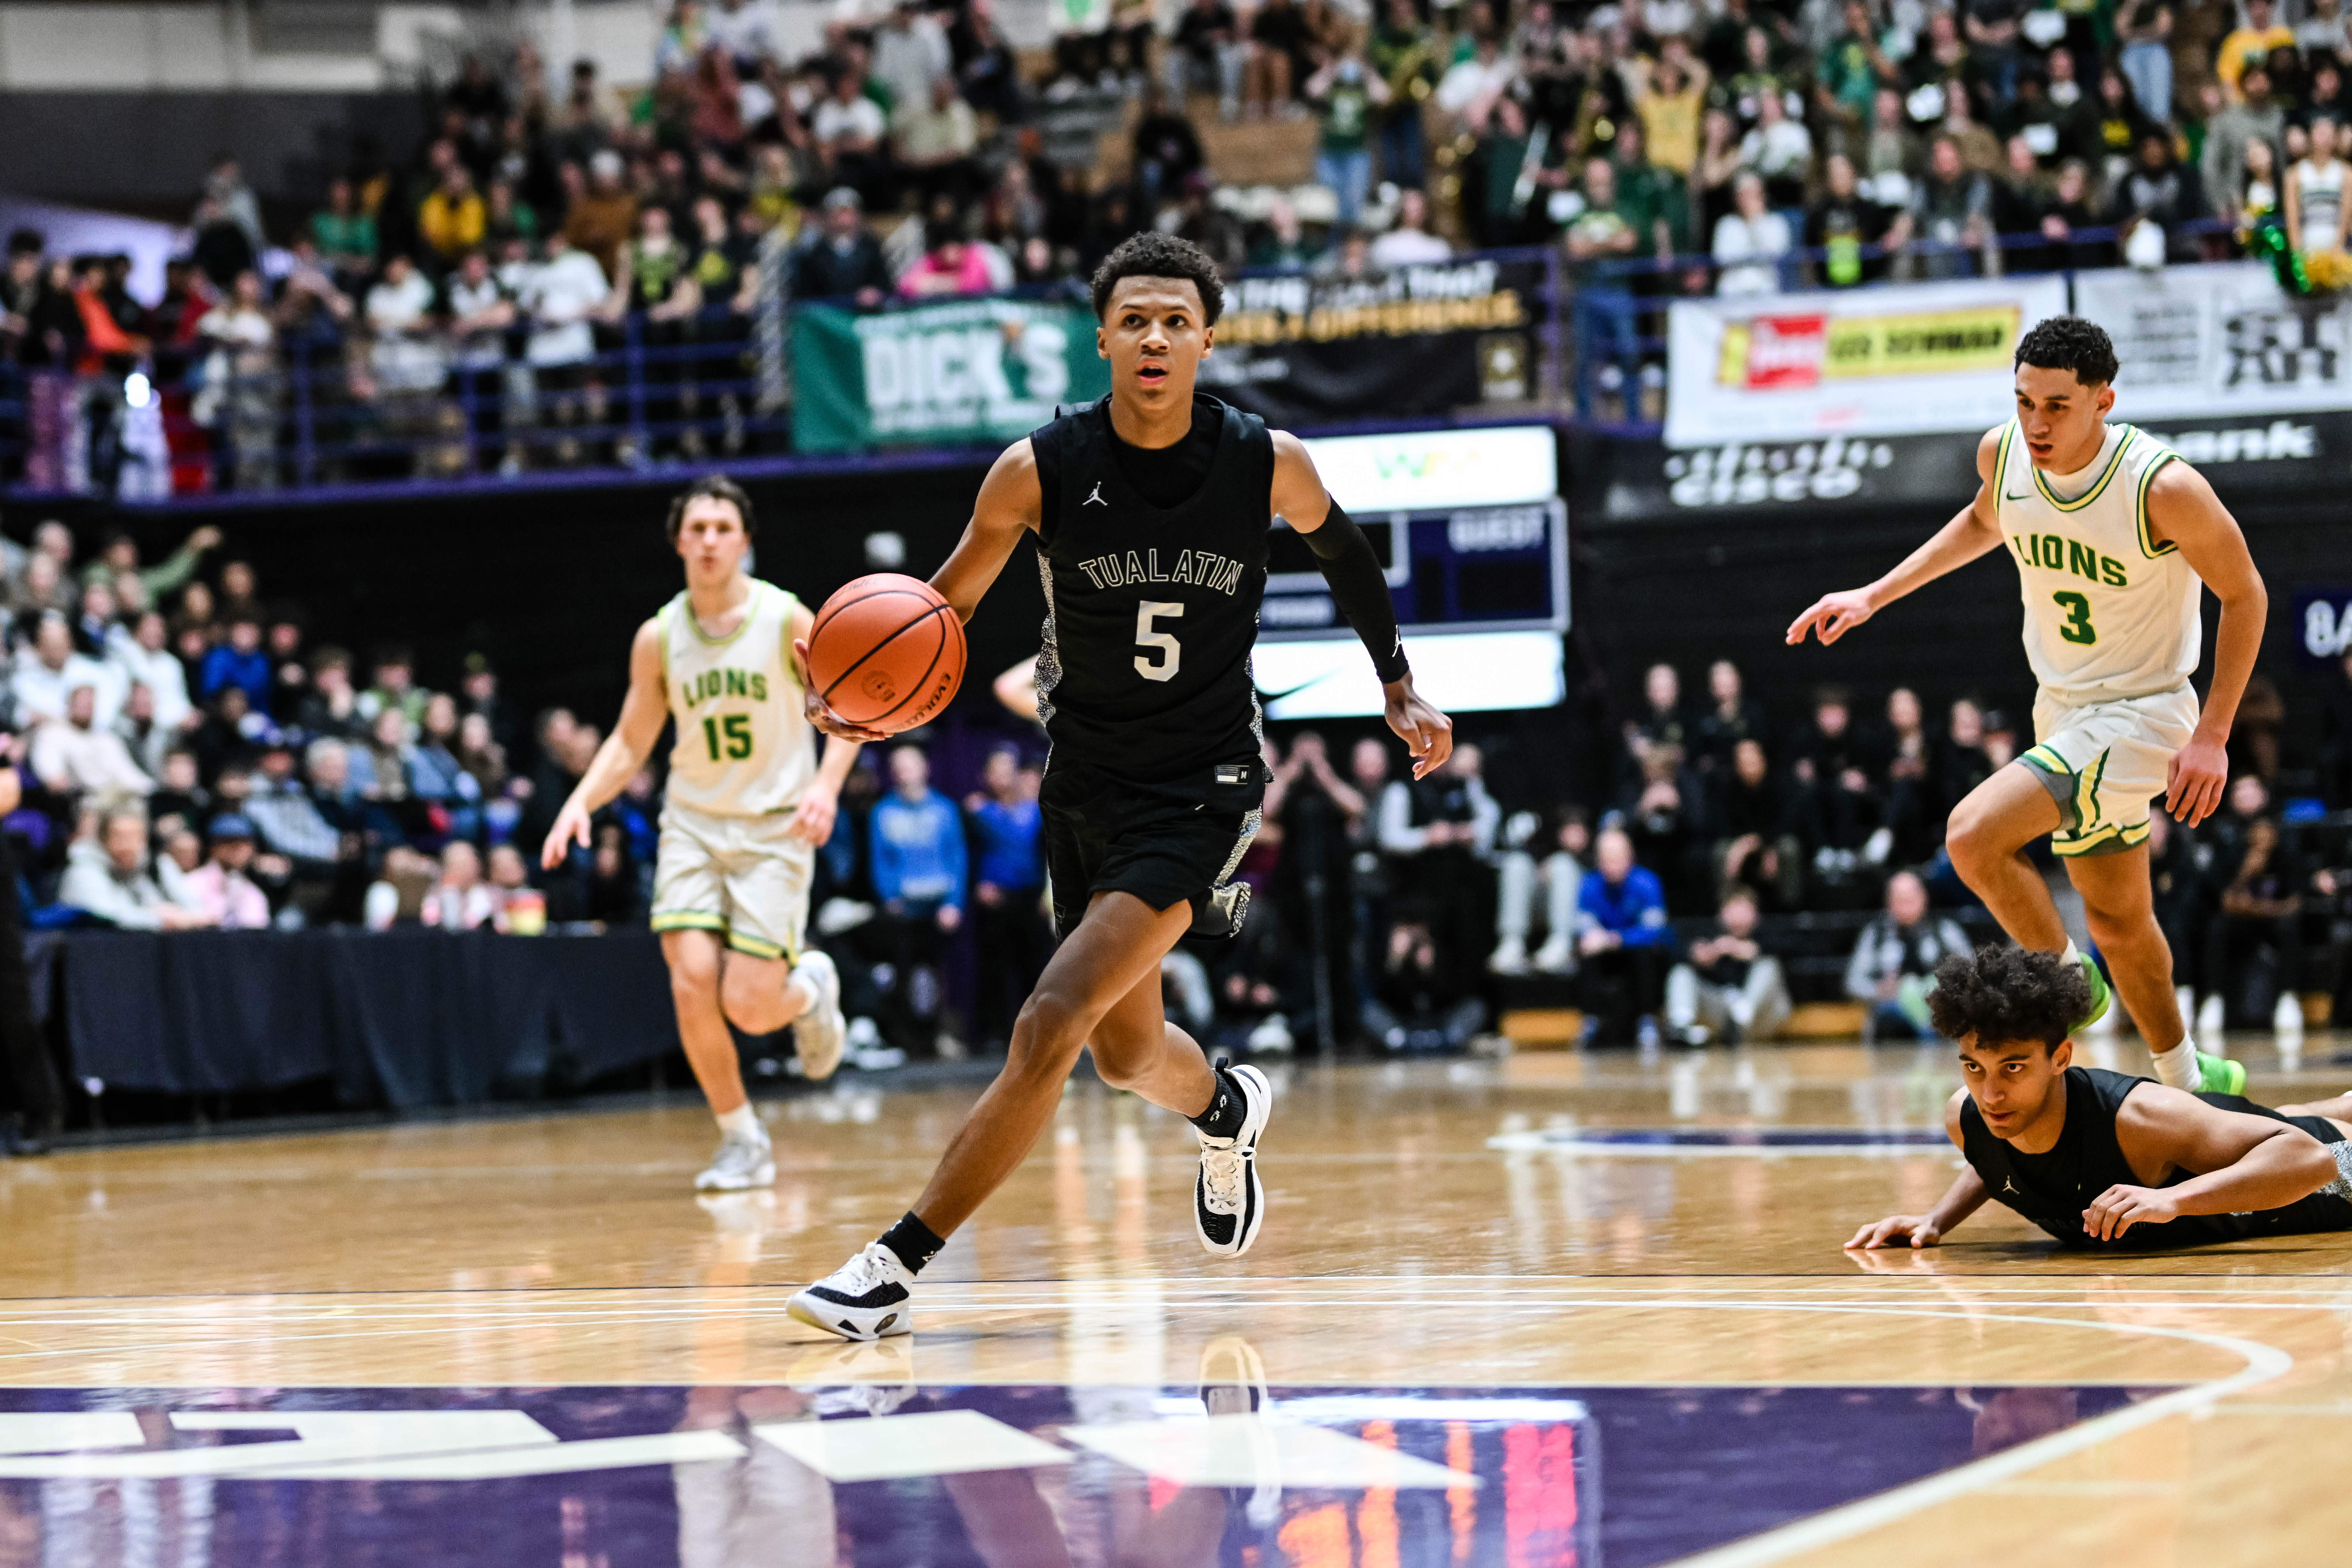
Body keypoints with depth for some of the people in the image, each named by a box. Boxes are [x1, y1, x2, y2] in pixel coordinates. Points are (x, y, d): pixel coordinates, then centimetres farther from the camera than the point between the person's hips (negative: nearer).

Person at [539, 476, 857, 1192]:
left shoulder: (786, 619, -8)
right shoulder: (659, 637, 1)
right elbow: (630, 742, 9)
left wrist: (827, 784, -18)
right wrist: (581, 802, -7)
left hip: (774, 826, -3)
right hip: (693, 824, 3)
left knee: (750, 1007, -12)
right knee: (693, 985, -14)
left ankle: (811, 985, 26)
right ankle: (742, 1141, 4)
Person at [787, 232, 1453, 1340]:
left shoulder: (1267, 464, -12)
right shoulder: (1039, 470, -12)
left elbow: (1344, 553, 10)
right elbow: (948, 604, 0)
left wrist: (1398, 688, 15)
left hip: (1201, 791, -3)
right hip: (1087, 780, 3)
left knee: (1053, 1021, -18)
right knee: (1125, 1054, 19)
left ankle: (897, 1265, -13)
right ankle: (1227, 1110, 56)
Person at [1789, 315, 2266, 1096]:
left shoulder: (2166, 488, -26)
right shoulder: (2003, 452, -9)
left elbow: (2244, 595, -12)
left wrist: (2211, 736, -15)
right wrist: (1875, 595, 11)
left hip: (2142, 712, -7)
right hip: (2061, 708, 7)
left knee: (1974, 834, -24)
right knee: (2116, 918, 18)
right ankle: (2189, 1082, 37)